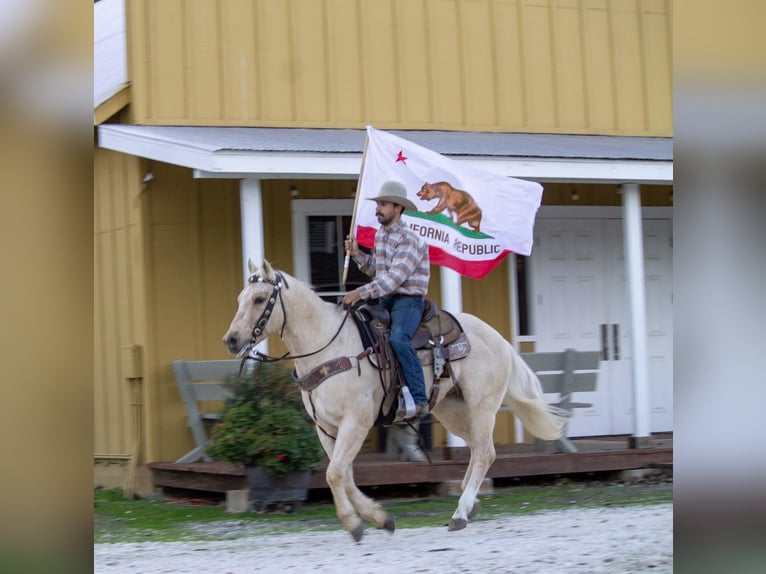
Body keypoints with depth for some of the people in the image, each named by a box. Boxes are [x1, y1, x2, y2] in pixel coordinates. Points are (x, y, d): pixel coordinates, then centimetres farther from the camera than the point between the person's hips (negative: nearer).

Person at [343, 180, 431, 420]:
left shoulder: (409, 240, -15)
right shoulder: (380, 235, 13)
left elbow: (394, 277, -24)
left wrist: (361, 293, -30)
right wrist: (357, 255, 5)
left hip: (408, 300, -10)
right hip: (385, 300, 10)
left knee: (398, 339, -33)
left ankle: (419, 400, -32)